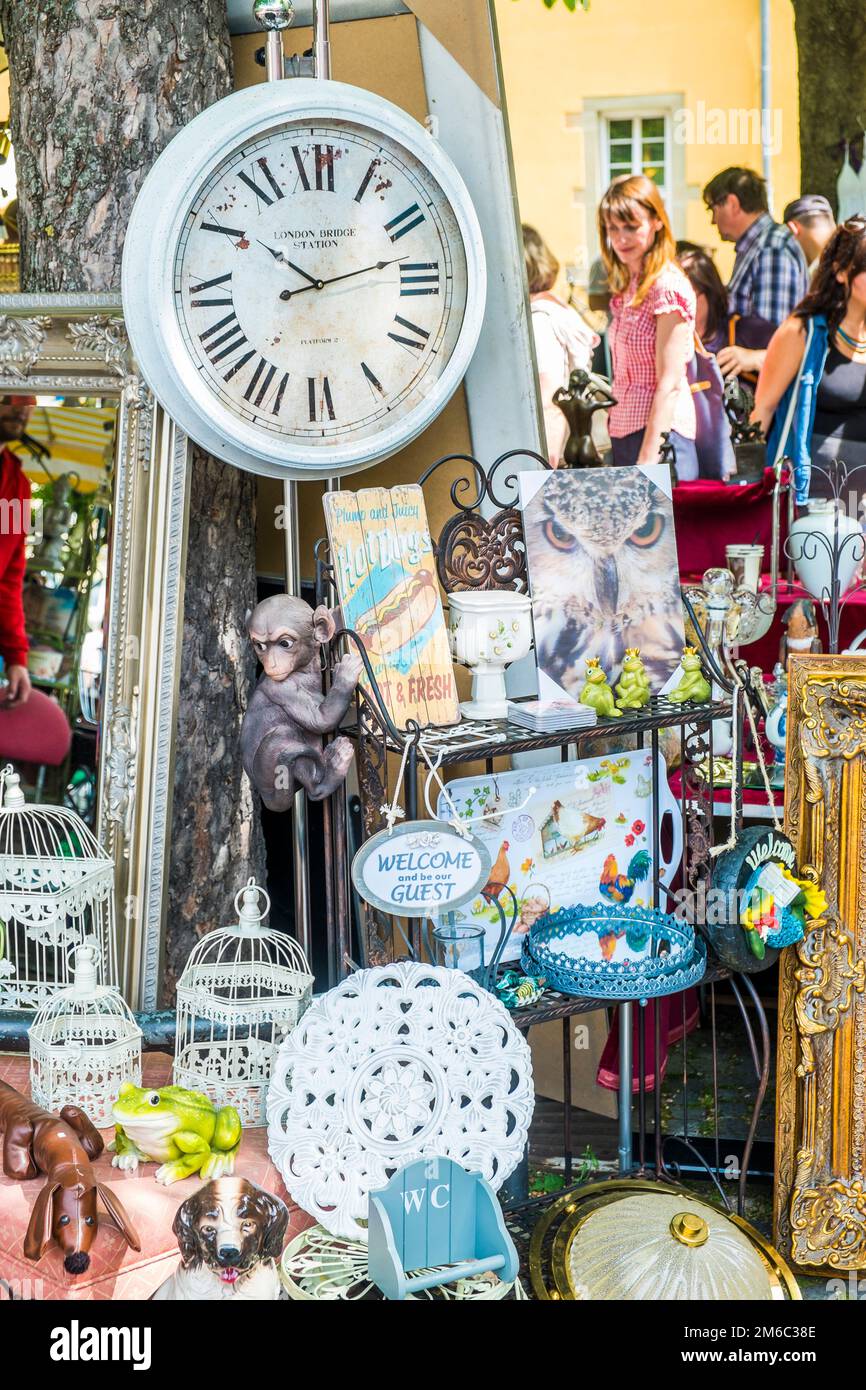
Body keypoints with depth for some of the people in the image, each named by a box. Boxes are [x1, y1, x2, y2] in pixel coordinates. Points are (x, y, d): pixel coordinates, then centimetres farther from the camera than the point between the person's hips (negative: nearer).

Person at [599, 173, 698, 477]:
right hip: (623, 433, 8)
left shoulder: (668, 287, -12)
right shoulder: (628, 287, 14)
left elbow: (669, 384, -16)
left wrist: (649, 456, -19)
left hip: (659, 433, -8)